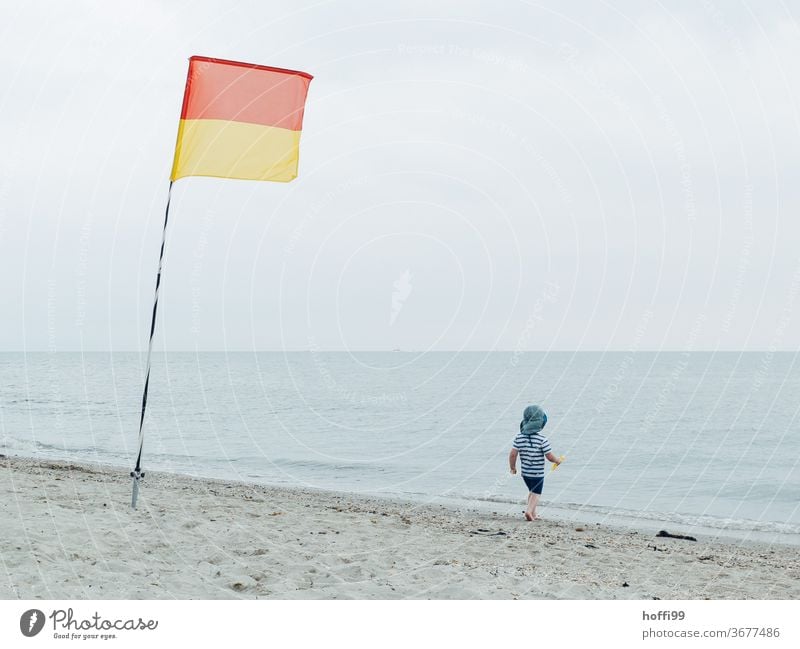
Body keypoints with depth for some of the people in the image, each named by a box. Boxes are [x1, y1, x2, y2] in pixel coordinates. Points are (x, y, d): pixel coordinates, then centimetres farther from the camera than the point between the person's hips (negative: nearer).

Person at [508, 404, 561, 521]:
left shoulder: (519, 437, -7)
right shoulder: (542, 439, -18)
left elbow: (512, 454, -9)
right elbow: (550, 456, -15)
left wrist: (513, 467, 7)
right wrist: (557, 461, 6)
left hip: (525, 472, 5)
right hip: (538, 473, -5)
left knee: (532, 492, 23)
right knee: (536, 494, 7)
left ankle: (533, 514, 27)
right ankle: (529, 510, -14)